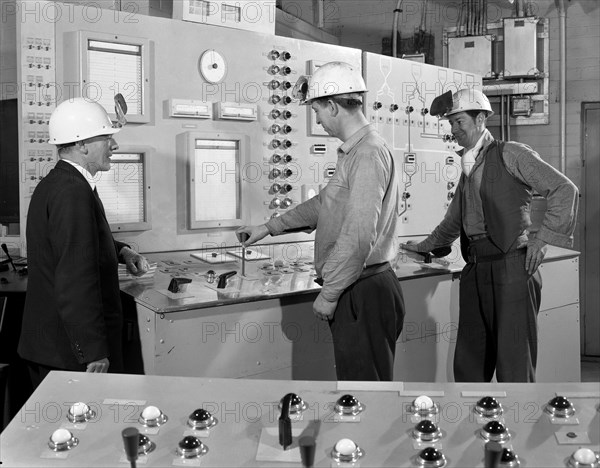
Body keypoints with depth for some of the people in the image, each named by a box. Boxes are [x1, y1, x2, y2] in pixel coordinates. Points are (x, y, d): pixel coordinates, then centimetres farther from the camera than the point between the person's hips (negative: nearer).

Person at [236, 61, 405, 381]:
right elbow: (324, 204, 28)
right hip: (353, 291, 10)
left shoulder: (369, 154, -17)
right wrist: (269, 228, 29)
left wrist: (329, 294, -16)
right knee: (354, 378, 17)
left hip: (364, 293, -10)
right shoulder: (354, 152, 15)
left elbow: (358, 237, -23)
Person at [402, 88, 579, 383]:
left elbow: (564, 189, -8)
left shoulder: (510, 155, -3)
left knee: (514, 362, -3)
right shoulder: (468, 169, 19)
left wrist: (542, 238, -12)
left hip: (510, 267, -7)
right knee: (468, 362, 11)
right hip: (475, 269, 7)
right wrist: (424, 247, 36)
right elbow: (453, 223, 32)